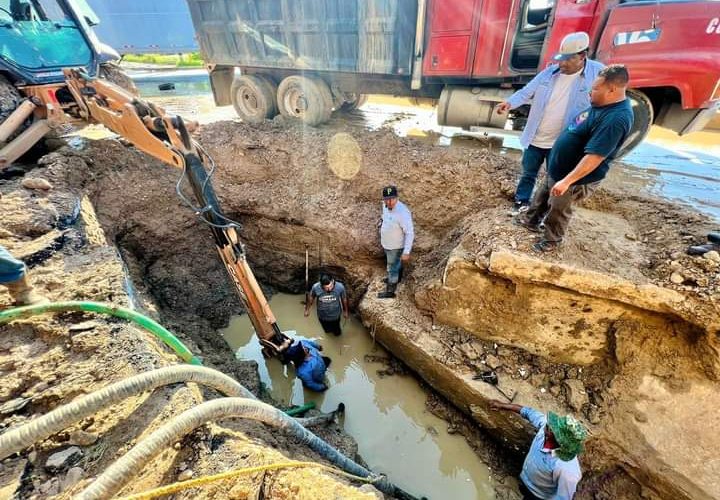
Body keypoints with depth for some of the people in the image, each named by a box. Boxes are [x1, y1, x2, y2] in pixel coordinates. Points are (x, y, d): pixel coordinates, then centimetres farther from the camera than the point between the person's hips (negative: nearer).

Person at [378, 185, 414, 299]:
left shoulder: (403, 212, -36)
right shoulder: (385, 205, -12)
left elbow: (410, 233, -32)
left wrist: (406, 252, -32)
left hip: (395, 246, -7)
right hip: (386, 243, 7)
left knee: (392, 268, 13)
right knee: (395, 263, 31)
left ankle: (390, 291, 35)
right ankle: (394, 278, 58)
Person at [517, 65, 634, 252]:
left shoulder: (616, 119, -29)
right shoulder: (605, 105, 1)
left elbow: (594, 157, -32)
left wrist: (567, 181, -32)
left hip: (577, 178, -9)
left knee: (558, 210, 10)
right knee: (543, 196, 25)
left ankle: (551, 241, 31)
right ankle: (532, 220, 47)